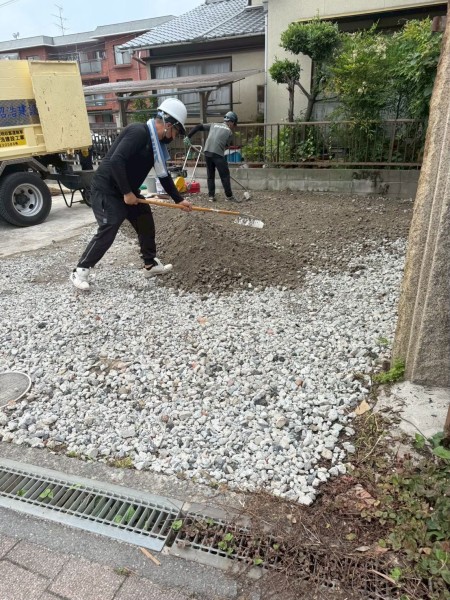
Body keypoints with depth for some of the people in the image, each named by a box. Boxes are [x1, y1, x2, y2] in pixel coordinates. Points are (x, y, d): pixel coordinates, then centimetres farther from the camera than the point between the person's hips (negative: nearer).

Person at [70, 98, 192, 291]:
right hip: (107, 190, -10)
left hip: (128, 191, 10)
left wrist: (179, 199, 16)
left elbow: (163, 175, 16)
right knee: (107, 232, -13)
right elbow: (115, 161, -31)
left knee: (146, 224, 12)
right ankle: (80, 271, 2)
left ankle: (150, 264, 27)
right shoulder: (138, 132, -22)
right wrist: (127, 193, -25)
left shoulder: (157, 143, 8)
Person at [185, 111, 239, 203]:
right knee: (225, 175, 3)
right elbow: (226, 145, 9)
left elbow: (198, 127, 16)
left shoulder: (213, 125, 22)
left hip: (207, 152, 5)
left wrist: (188, 137, 14)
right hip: (218, 154, -4)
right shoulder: (229, 132, 12)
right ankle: (229, 196, 4)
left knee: (210, 175, 13)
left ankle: (211, 196, 11)